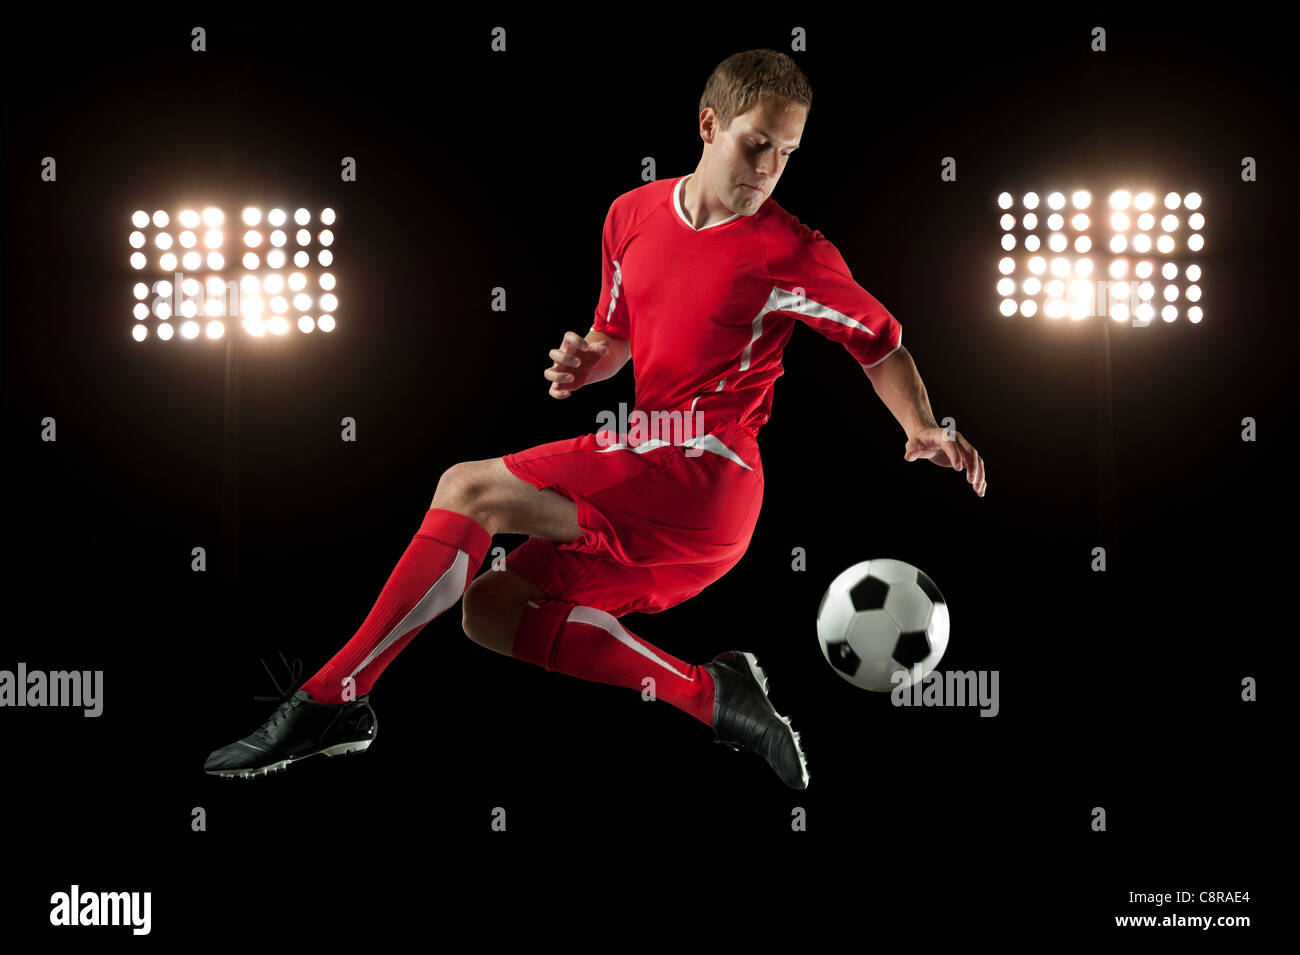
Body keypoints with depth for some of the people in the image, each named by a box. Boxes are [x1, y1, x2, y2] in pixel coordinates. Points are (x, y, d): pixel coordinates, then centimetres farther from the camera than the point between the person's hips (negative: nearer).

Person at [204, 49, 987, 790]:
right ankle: (710, 693, -3)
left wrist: (924, 431, -14)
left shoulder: (791, 254, -7)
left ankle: (333, 699, -11)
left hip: (699, 475, -8)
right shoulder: (634, 215, 11)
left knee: (468, 489, -13)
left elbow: (882, 343, 3)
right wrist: (590, 360, 0)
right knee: (491, 611, 9)